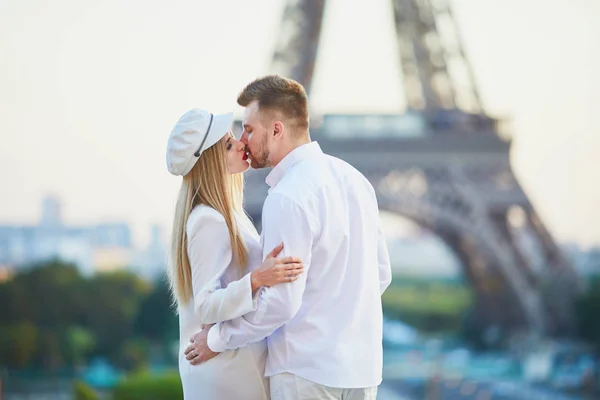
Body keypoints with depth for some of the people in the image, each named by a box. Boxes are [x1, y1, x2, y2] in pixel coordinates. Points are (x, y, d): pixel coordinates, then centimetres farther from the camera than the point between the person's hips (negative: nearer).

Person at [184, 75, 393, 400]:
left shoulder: (288, 199, -18)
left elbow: (281, 301, -20)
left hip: (308, 373, -8)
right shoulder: (352, 178, 8)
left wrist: (217, 340, -8)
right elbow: (380, 274, 14)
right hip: (362, 367, 8)